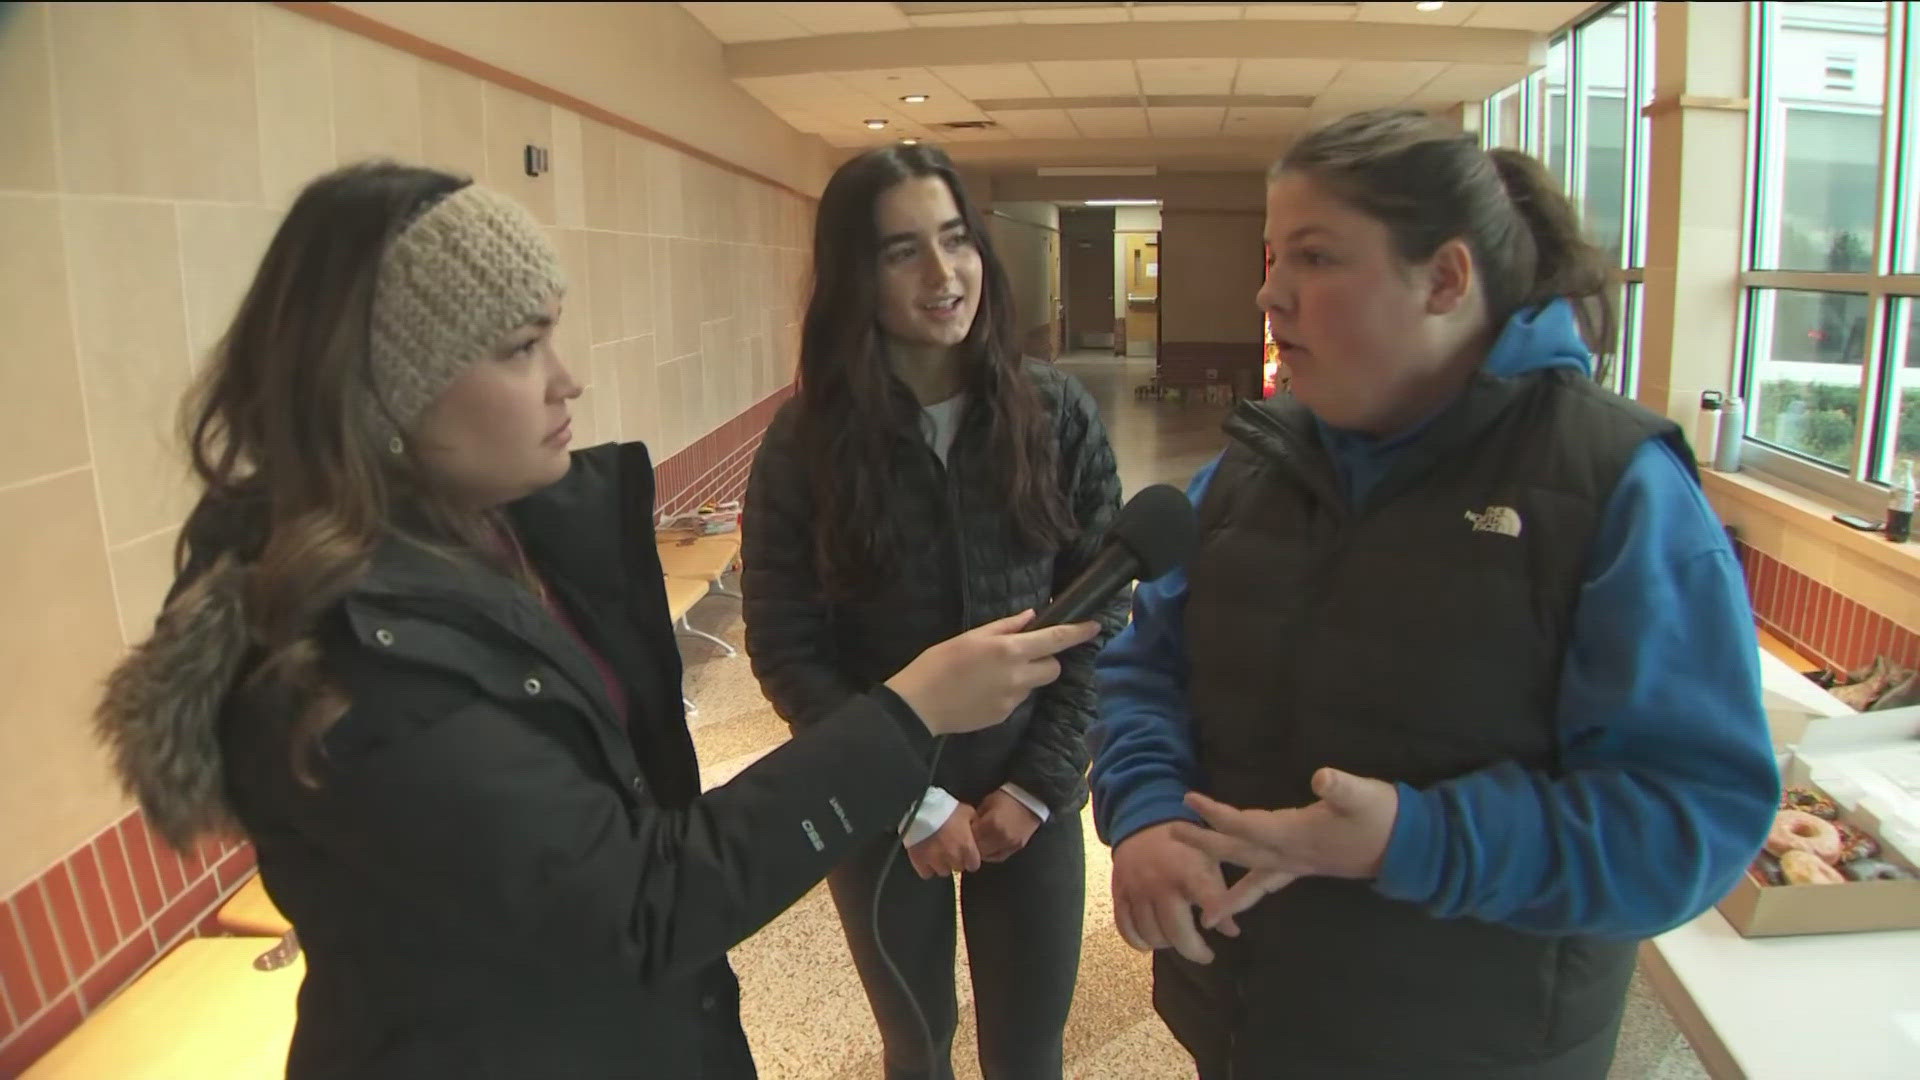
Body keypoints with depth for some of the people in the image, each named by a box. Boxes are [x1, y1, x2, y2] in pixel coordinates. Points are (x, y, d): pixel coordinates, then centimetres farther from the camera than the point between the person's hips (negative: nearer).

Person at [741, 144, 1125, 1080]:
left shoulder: (1057, 415, -8)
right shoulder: (805, 444, -12)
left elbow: (1101, 617, -4)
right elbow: (785, 651, -9)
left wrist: (1037, 784, -9)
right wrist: (913, 799, -12)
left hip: (1030, 799, 1)